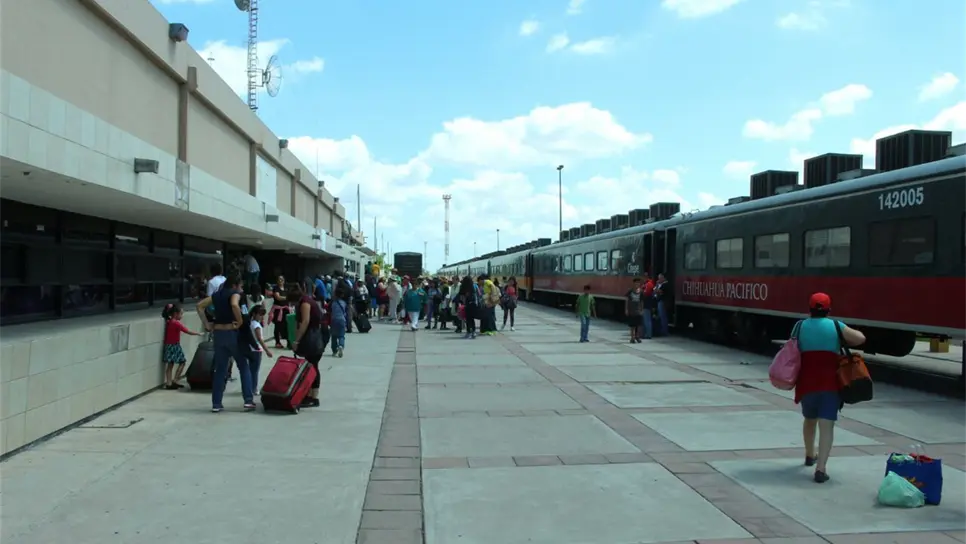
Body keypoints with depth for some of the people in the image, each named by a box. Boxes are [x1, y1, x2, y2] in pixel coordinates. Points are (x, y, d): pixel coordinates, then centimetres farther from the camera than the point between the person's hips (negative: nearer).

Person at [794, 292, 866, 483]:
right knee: (826, 426, -7)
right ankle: (821, 468, -18)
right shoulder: (836, 326, 1)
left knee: (809, 420, 24)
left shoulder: (799, 327, 5)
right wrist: (844, 342, 17)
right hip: (830, 384, -2)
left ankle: (810, 456, 41)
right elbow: (860, 339, -2)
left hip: (806, 383, 2)